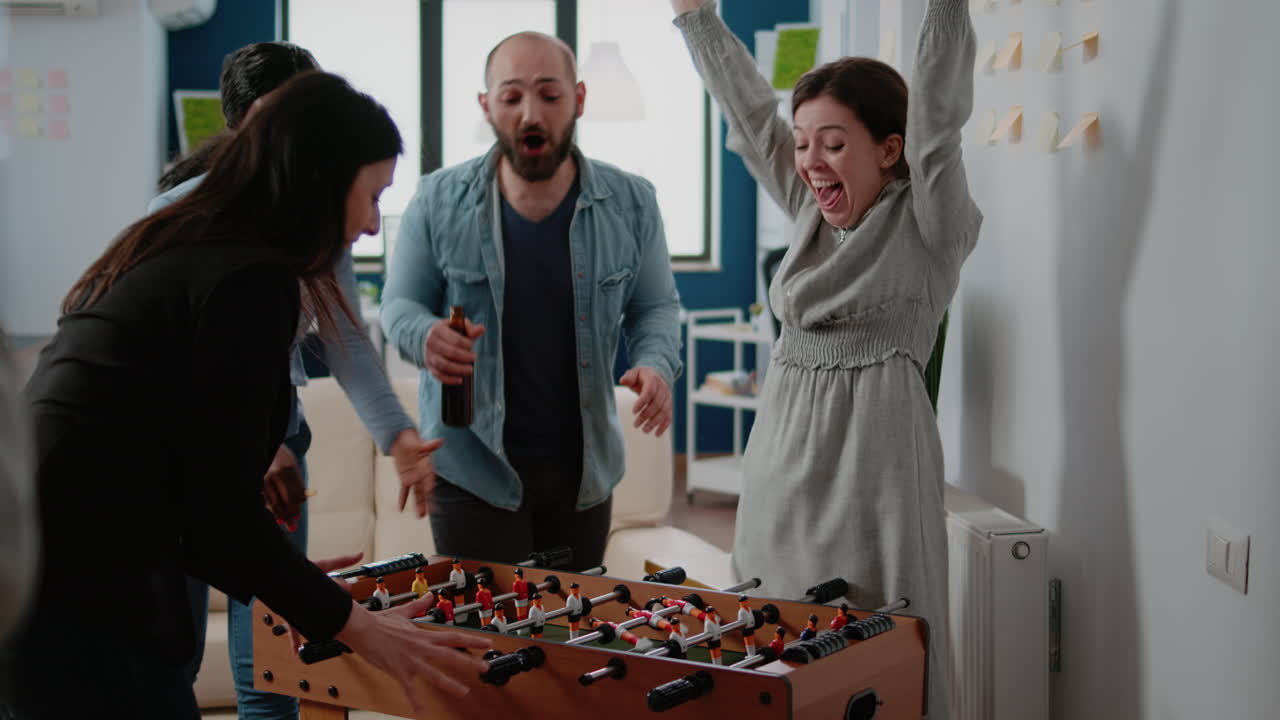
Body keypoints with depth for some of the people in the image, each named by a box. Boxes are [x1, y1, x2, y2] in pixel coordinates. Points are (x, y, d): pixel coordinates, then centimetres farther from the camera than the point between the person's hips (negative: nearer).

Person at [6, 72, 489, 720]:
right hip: (78, 603, -9)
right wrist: (355, 626, -4)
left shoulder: (171, 251, 15)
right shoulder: (250, 279, -13)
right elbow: (223, 515, -14)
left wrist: (290, 584, 23)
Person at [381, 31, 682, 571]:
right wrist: (424, 335, -21)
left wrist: (656, 364, -14)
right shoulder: (439, 201, -5)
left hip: (585, 470, 2)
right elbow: (399, 303, 3)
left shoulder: (630, 203, -2)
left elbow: (655, 305, 8)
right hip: (472, 470, -2)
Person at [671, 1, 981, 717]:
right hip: (782, 466, 7)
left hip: (871, 468, -6)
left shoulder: (926, 224, -3)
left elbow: (938, 113, -15)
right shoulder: (814, 213, 14)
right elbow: (749, 107, 17)